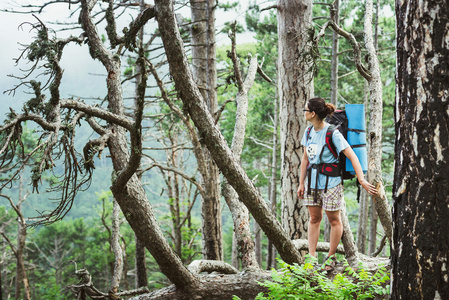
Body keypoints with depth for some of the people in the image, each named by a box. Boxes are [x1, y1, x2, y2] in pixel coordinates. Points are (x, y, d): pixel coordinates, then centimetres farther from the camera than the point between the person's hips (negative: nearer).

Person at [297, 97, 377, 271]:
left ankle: (331, 256, 18)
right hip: (313, 182, 7)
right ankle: (312, 256, 14)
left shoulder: (333, 134, -17)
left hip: (331, 183, -7)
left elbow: (352, 157, -18)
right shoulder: (309, 132, 4)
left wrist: (362, 180, -24)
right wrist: (301, 183, 15)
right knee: (314, 219, 9)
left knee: (334, 220, 5)